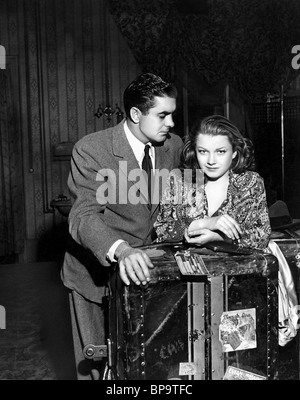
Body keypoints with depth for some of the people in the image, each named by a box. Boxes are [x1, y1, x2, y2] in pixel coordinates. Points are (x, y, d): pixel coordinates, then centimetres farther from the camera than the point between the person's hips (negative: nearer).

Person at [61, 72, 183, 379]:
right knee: (98, 364, 12)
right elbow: (84, 216, -29)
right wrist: (121, 250, -45)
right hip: (97, 271, -4)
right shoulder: (90, 149, -20)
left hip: (143, 265, 5)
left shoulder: (174, 145, -3)